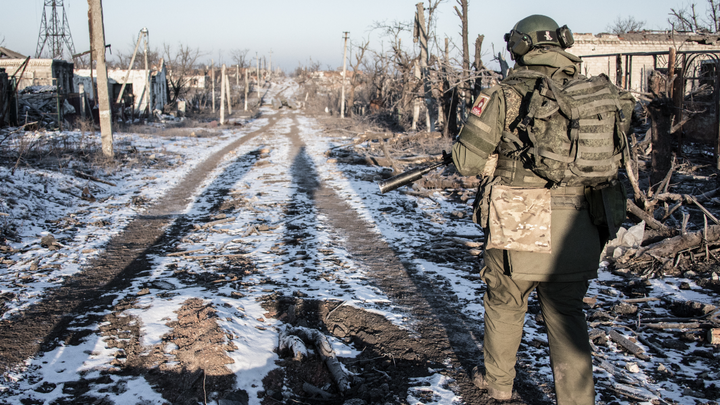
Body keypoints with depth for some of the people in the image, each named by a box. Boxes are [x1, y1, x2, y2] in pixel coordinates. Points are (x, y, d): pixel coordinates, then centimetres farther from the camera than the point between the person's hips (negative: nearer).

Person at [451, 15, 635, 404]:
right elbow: (611, 160, 14)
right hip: (577, 233, 3)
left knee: (504, 306, 18)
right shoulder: (596, 93, 4)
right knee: (566, 317, 14)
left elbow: (467, 161, -6)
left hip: (520, 230, -3)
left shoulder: (506, 95, -9)